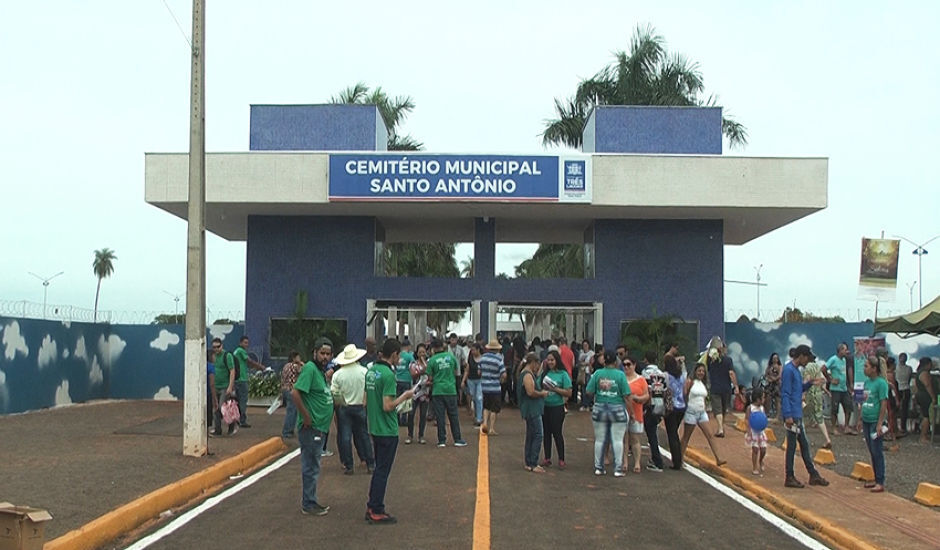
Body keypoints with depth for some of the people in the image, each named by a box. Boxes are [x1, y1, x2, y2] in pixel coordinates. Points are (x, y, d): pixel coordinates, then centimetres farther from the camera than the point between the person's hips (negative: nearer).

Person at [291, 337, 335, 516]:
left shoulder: (320, 371, 13)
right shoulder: (310, 368, -16)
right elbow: (295, 393, -25)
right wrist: (307, 417, -21)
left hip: (320, 427, 10)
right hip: (311, 428, -10)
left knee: (313, 466, 17)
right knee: (311, 467, -2)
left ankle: (310, 501, 26)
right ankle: (308, 504, 7)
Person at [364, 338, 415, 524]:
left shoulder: (371, 371, 7)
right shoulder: (388, 375, -20)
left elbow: (365, 400, 14)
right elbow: (388, 406, -24)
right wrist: (404, 396, -10)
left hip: (375, 428, 9)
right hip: (387, 430, -9)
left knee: (379, 469, 18)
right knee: (382, 471, 0)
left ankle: (372, 507, 24)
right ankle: (377, 512, 6)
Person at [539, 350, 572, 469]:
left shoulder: (563, 374, -7)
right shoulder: (545, 373, 6)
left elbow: (568, 393, -9)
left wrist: (554, 389, -17)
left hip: (557, 407, -4)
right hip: (545, 406, 4)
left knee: (557, 433, -1)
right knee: (546, 432, 11)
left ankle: (561, 460, 8)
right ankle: (547, 458, 21)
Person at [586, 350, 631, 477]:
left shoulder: (597, 373, -4)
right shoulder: (620, 375, -9)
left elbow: (589, 392, -3)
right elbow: (626, 395, -9)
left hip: (599, 410, 2)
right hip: (617, 410, -2)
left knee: (599, 440, 9)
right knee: (617, 440, 3)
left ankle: (598, 467, 15)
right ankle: (618, 469, 4)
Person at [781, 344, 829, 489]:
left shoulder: (796, 369, 14)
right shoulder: (788, 370, -16)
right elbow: (785, 394, -20)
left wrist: (809, 383, 6)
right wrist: (788, 416, -23)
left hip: (798, 414, 10)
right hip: (792, 415, -10)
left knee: (804, 444, 14)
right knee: (792, 445, -2)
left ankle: (813, 475, 22)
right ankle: (789, 478, 6)